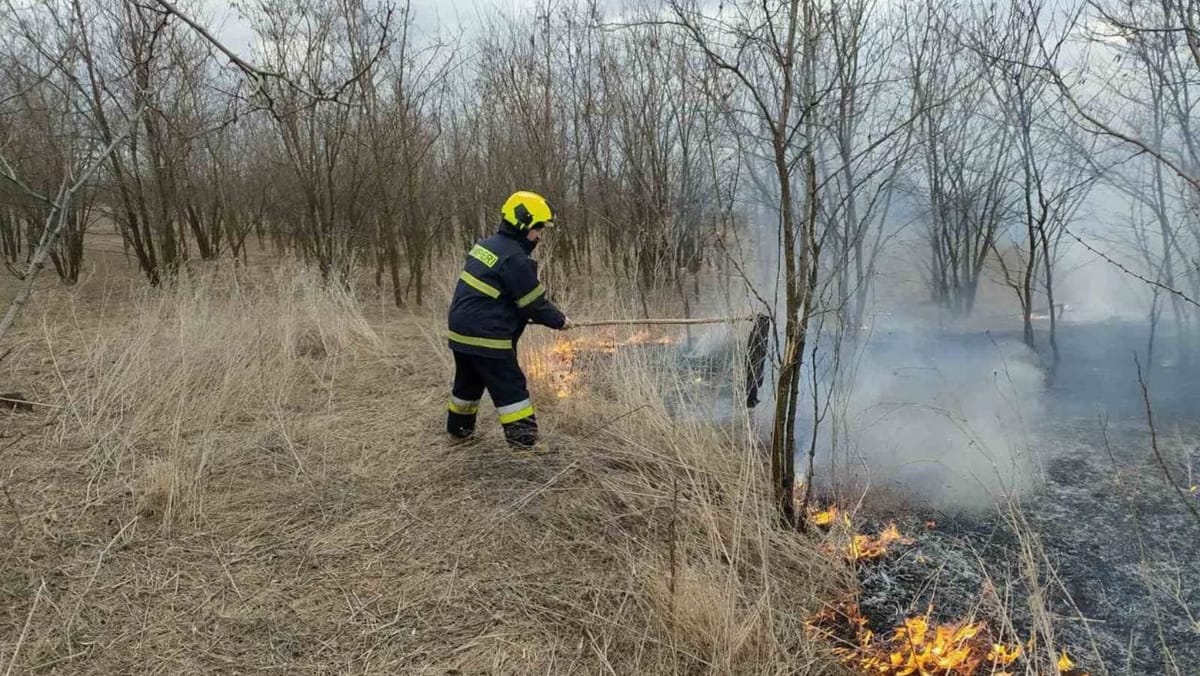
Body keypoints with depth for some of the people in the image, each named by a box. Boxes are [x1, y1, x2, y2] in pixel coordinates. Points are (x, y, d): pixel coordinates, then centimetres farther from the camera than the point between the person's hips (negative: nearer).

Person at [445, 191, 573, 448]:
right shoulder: (515, 259, -18)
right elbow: (534, 302, -12)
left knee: (469, 381, 26)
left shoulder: (487, 245, 10)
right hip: (486, 337, -10)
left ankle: (458, 427, 43)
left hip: (461, 331, 10)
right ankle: (525, 441, -3)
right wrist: (559, 320, 4)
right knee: (511, 389, -5)